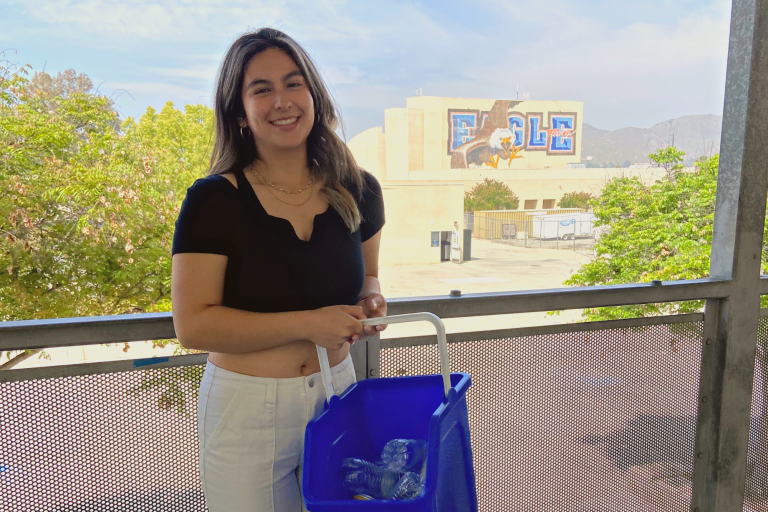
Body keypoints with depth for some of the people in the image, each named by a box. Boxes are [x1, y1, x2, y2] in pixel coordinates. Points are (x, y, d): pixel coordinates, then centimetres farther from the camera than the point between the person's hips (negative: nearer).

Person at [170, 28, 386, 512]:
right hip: (246, 409, -3)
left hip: (336, 393, 4)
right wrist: (308, 324, -23)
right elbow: (193, 324, -17)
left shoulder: (359, 191, -2)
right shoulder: (213, 201, -14)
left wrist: (371, 302, -9)